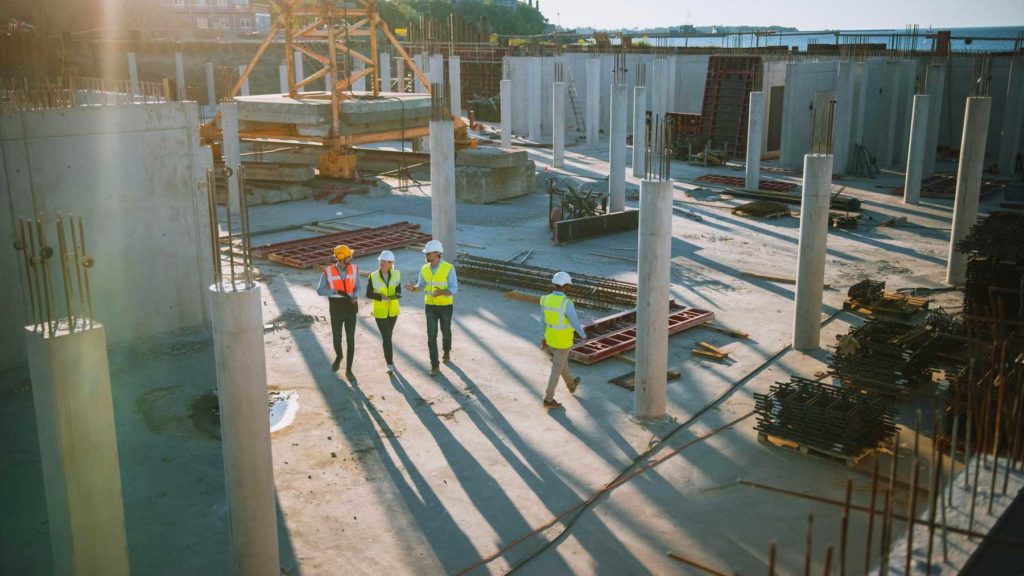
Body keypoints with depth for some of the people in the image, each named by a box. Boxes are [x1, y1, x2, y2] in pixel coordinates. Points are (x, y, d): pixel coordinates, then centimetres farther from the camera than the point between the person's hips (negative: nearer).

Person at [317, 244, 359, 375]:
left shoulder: (354, 269, -8)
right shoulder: (328, 272, -15)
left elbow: (357, 288, 3)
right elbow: (320, 291, -14)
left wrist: (354, 297, -21)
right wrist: (337, 292, -29)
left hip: (350, 309, 1)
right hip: (336, 311, 0)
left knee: (350, 340, 1)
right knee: (337, 339, 12)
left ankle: (348, 368, 15)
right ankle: (339, 356, 46)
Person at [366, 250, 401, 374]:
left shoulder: (396, 274, -8)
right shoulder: (373, 276, -13)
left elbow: (399, 292, -6)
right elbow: (368, 294, -9)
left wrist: (395, 295, -29)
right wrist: (380, 297, -27)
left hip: (393, 310, 3)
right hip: (380, 312, -3)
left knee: (388, 335, 20)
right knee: (386, 337, -8)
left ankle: (387, 355, 44)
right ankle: (390, 364, -2)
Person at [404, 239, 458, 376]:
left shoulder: (449, 268, -18)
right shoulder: (424, 269, -3)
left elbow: (454, 290, -19)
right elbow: (420, 287, 2)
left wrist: (442, 292, -40)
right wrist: (413, 288, -22)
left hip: (445, 306, -2)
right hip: (430, 306, 2)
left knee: (446, 332, 17)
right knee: (431, 335, -4)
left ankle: (446, 351, 48)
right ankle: (434, 365, 3)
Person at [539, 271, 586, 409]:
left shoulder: (546, 300, -9)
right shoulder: (566, 303, -30)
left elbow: (543, 320, 4)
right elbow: (575, 323, -22)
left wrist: (545, 336, 17)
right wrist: (583, 335, -2)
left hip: (550, 338, 7)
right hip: (562, 341, -7)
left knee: (562, 361, 28)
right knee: (557, 369, 6)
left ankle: (571, 384, 52)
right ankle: (548, 399, 14)